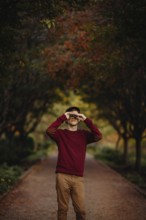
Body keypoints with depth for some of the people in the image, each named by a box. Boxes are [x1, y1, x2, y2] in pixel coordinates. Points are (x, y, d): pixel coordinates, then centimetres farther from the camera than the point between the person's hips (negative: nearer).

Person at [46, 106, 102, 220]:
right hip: (62, 176, -1)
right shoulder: (60, 133, 6)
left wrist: (86, 120, -7)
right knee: (63, 209, 3)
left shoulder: (84, 134, 10)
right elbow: (49, 131, -16)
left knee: (81, 209, -1)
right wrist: (62, 117, -11)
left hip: (78, 177, 1)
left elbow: (98, 136, -8)